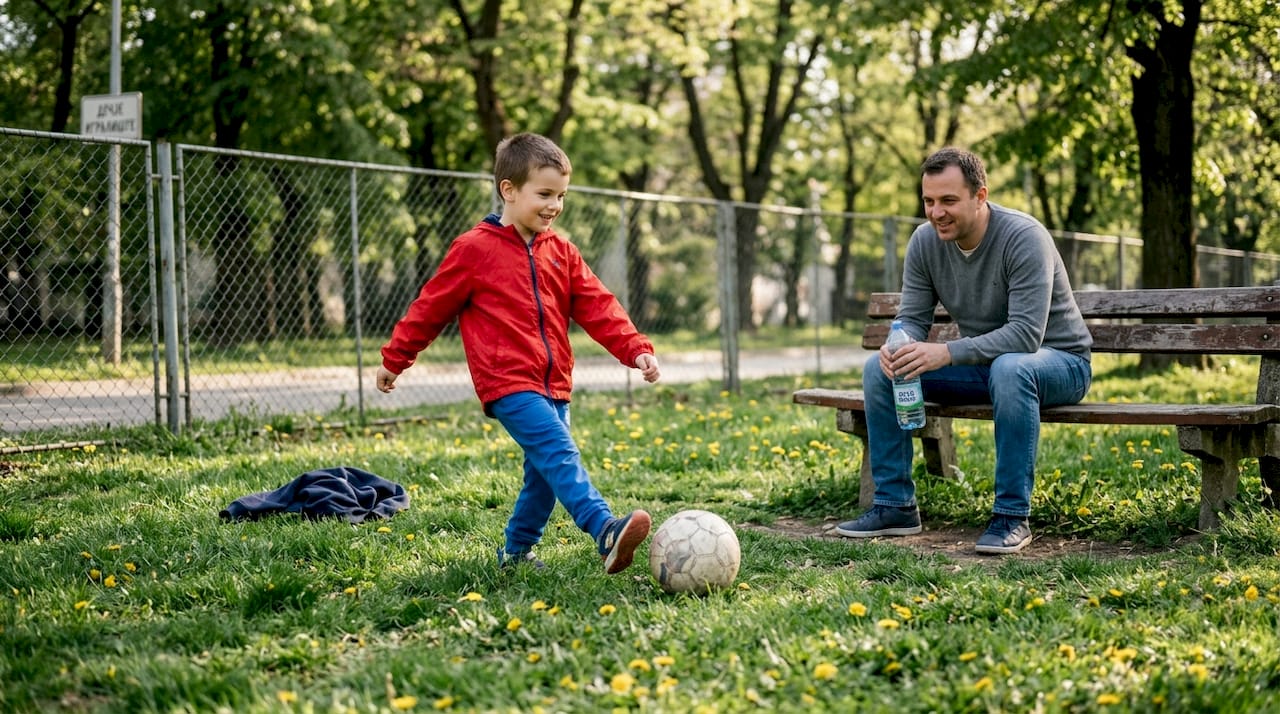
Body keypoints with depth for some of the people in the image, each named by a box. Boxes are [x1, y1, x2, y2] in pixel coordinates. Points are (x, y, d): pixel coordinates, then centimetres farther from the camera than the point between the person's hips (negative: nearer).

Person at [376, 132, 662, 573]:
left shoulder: (562, 254, 13)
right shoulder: (474, 250, -3)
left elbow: (598, 309, 7)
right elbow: (431, 307, 4)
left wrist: (636, 349, -7)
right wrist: (395, 359, 11)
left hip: (553, 386, 7)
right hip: (508, 384, -7)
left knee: (545, 474, 10)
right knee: (560, 454, -24)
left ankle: (516, 552, 27)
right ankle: (607, 533, -39)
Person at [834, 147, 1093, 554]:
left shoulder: (1023, 238, -25)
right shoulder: (925, 241, -7)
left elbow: (1026, 334, -33)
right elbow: (913, 318, -4)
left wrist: (947, 353, -42)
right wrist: (897, 345, -29)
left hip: (1057, 362, -6)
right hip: (981, 364, 6)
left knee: (1009, 369, -41)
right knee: (879, 368, -10)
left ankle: (1012, 517, -30)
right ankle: (895, 505, -4)